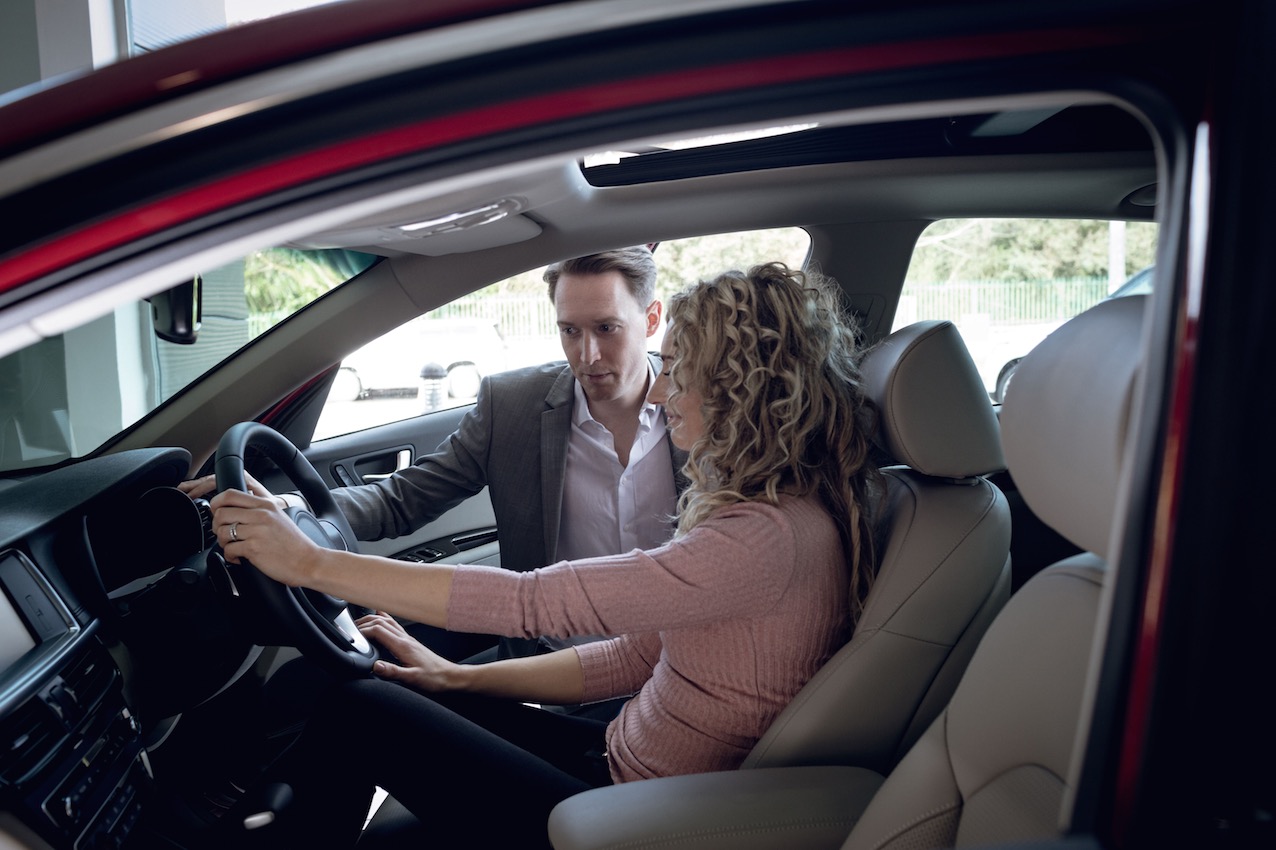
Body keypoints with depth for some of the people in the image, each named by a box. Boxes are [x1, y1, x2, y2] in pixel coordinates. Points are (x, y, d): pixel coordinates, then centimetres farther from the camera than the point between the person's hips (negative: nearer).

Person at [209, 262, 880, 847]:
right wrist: (456, 678, 7)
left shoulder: (773, 538, -25)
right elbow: (637, 654, 8)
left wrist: (313, 563, -18)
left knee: (357, 711, -5)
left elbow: (537, 602, -26)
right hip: (623, 762, 8)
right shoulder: (764, 511, 5)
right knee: (378, 687, 7)